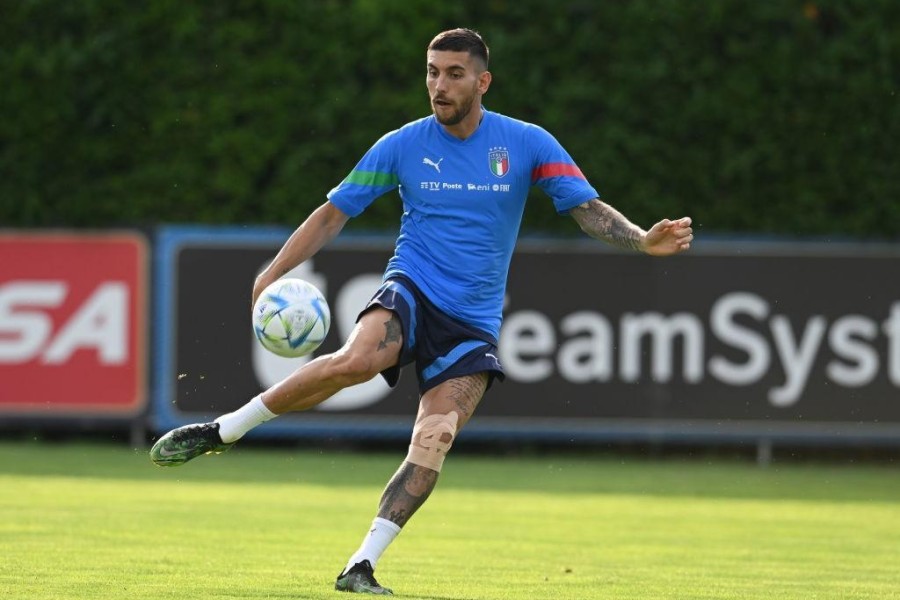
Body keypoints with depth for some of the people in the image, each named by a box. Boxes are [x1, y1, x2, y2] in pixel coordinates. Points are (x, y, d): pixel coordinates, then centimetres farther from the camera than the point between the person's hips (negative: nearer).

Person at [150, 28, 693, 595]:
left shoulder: (527, 143, 0)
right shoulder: (402, 145, 1)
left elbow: (589, 209, -1)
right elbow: (333, 214, 7)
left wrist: (644, 240, -20)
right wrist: (273, 273, -3)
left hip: (473, 324, 1)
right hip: (413, 292, -1)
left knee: (434, 442, -18)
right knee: (355, 360, -33)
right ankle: (221, 431, -20)